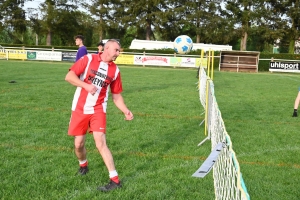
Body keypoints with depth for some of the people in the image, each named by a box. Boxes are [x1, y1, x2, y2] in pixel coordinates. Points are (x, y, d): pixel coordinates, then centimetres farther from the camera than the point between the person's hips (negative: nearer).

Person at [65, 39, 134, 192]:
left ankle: (115, 180, -8)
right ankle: (83, 165, 40)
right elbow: (69, 76, -10)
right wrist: (86, 85, -23)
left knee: (100, 143, -12)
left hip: (98, 110, 0)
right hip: (79, 109, 0)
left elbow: (116, 95, 9)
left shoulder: (115, 70, 3)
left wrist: (125, 111, -4)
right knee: (78, 144, 7)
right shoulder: (88, 59, -5)